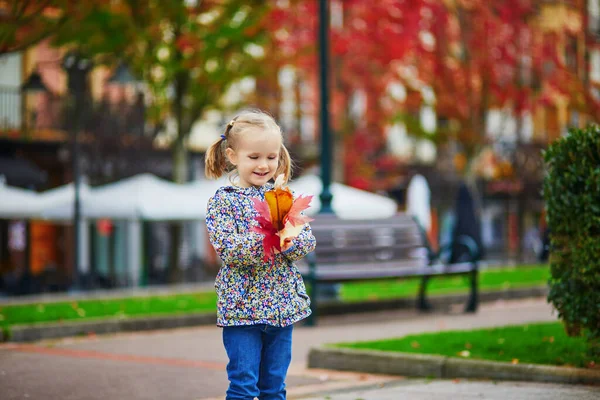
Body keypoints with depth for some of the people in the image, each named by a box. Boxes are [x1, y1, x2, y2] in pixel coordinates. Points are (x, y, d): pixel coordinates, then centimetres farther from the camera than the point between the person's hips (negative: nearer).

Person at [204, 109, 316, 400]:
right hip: (241, 307, -4)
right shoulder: (223, 201, -5)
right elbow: (227, 248, -17)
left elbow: (308, 240, 2)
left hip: (282, 304, 4)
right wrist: (266, 237, -28)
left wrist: (291, 241, -20)